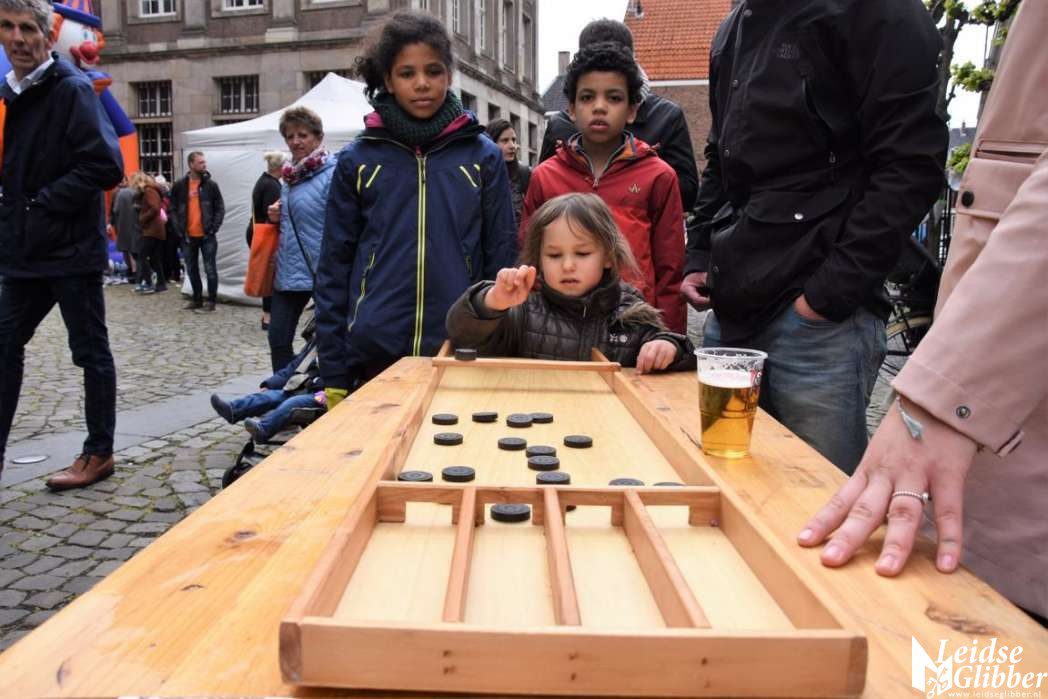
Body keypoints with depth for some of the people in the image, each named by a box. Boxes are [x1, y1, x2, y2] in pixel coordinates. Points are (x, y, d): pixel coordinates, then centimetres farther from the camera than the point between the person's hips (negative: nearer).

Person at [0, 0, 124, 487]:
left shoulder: (72, 89, -11)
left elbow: (106, 166, -20)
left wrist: (43, 202, -15)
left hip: (71, 249, -8)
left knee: (91, 352, 4)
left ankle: (98, 454, 17)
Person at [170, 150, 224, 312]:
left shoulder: (211, 185, 0)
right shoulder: (179, 186, 3)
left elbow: (220, 209, 0)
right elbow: (173, 209, 8)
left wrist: (213, 228, -9)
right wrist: (179, 229, -2)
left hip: (207, 236, -3)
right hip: (188, 236, 3)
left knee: (210, 269, -1)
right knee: (191, 269, 11)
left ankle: (211, 301, 6)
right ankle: (197, 299, 22)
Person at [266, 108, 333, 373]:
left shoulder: (331, 174, -11)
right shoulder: (291, 175, 13)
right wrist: (278, 216, 5)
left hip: (319, 272, -8)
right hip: (287, 271, 8)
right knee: (278, 338, 11)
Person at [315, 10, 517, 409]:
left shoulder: (483, 156, 4)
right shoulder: (357, 160, 4)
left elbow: (501, 257, 5)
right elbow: (334, 267, 5)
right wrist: (334, 374, 0)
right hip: (374, 355, 1)